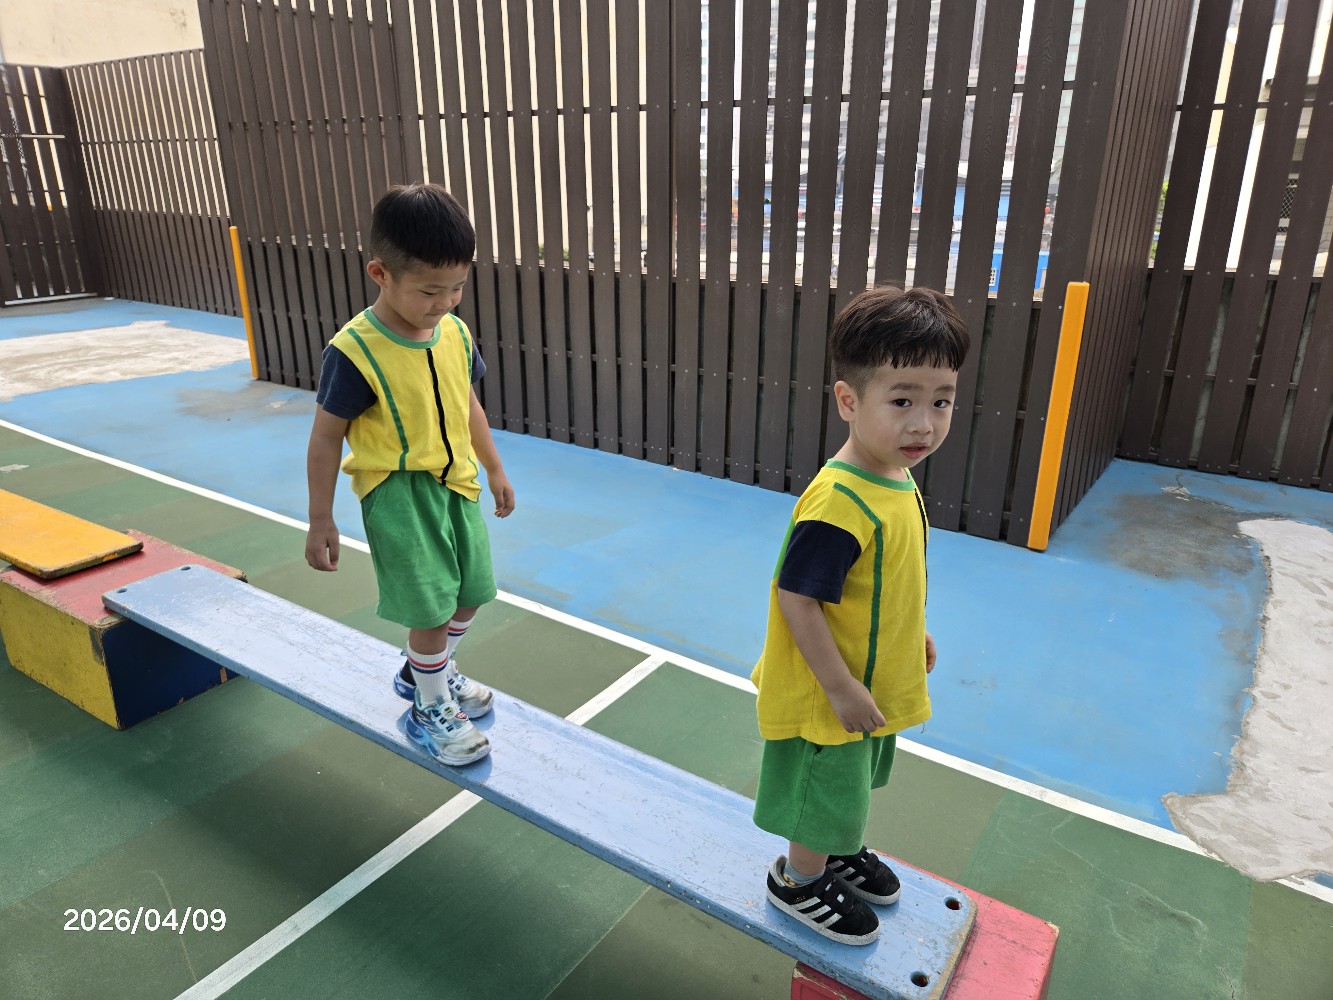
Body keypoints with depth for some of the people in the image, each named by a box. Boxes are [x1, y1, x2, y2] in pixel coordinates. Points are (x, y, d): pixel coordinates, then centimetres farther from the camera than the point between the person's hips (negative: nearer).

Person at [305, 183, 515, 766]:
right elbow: (326, 437, -12)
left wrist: (495, 469, 19)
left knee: (470, 593, 17)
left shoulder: (455, 334, -3)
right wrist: (321, 521, -8)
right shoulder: (354, 352, -20)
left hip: (456, 483, 7)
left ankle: (423, 671, 45)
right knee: (430, 607, -3)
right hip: (396, 490, -6)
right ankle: (430, 711, 23)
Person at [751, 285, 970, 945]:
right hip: (830, 695, -9)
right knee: (827, 792, 15)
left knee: (853, 784, 31)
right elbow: (797, 600, -30)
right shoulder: (838, 506, -35)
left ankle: (843, 851, 58)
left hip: (876, 681, 9)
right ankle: (799, 881, 43)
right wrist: (841, 689, -24)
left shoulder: (898, 478, -5)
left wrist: (913, 635, 18)